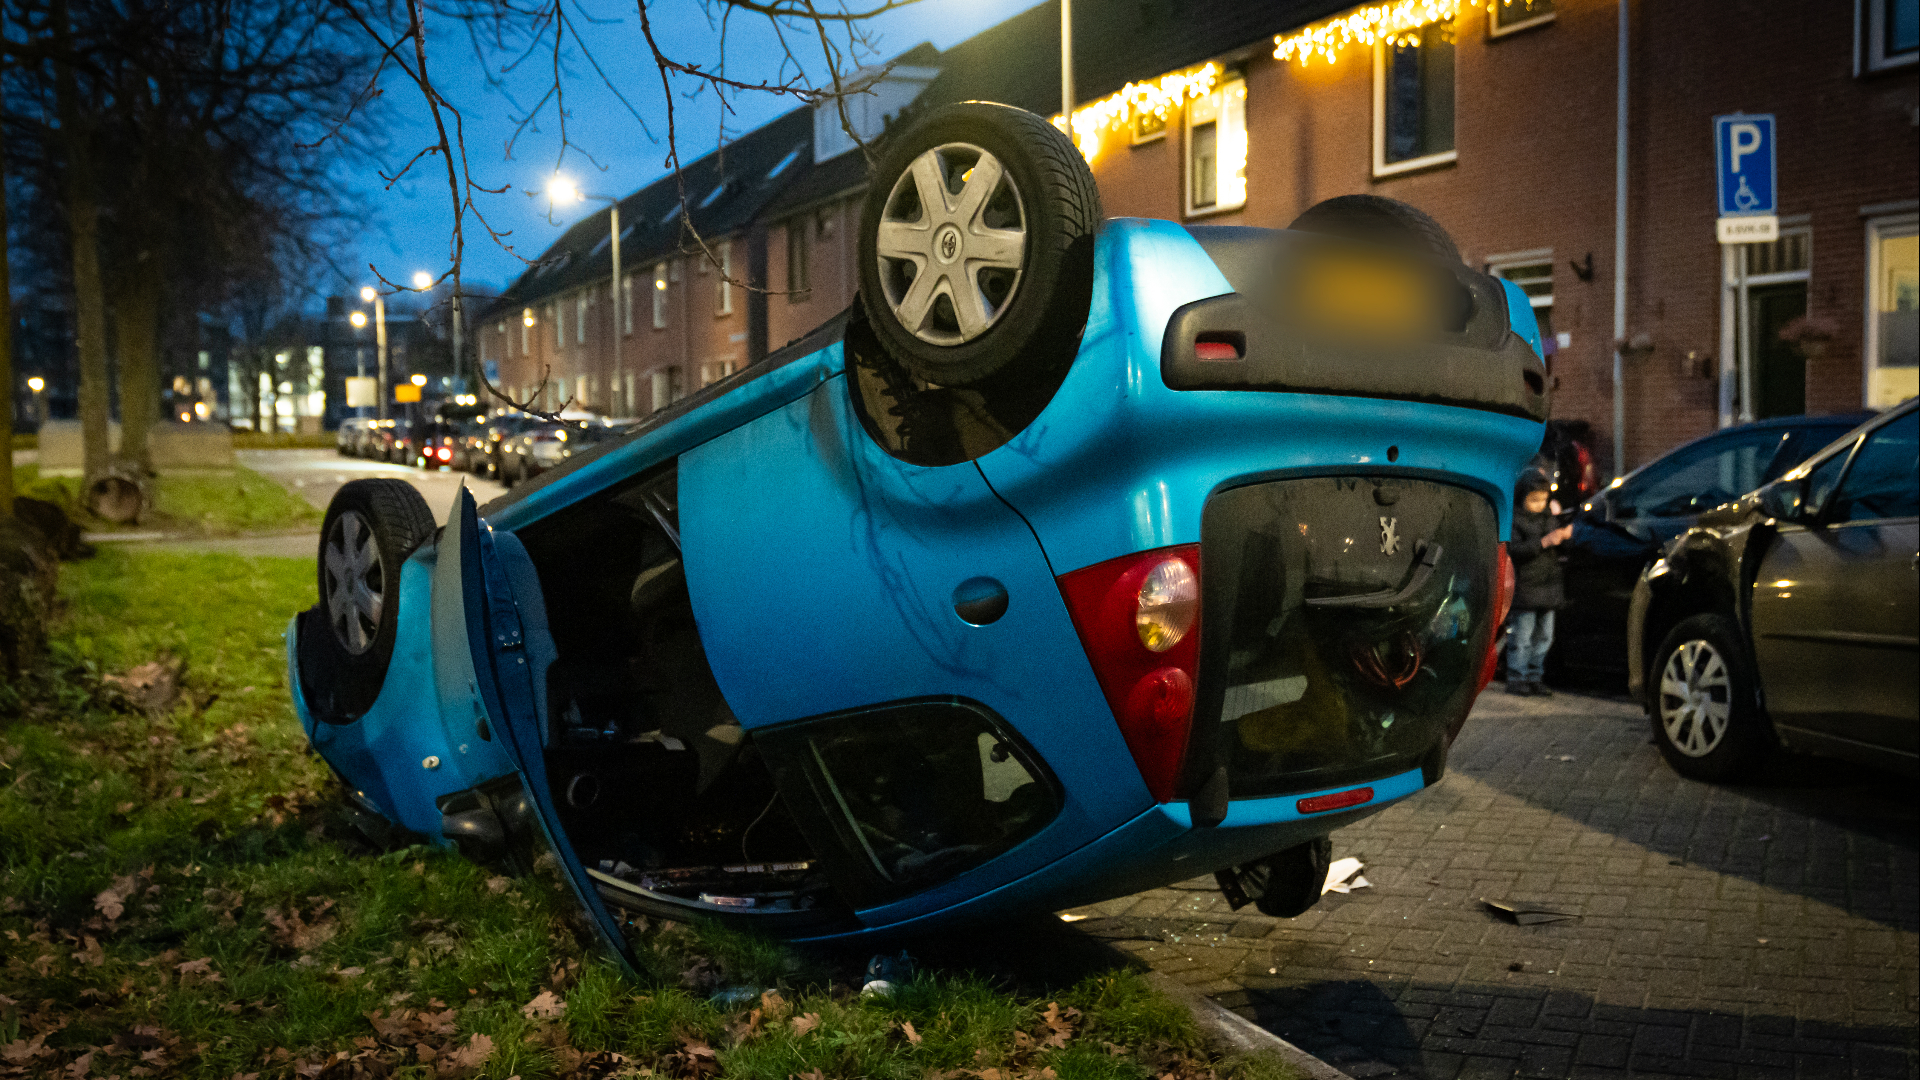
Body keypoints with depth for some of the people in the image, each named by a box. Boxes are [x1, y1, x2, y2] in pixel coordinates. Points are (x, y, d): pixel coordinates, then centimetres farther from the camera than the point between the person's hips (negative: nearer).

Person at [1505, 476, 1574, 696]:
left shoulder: (1547, 514, 14)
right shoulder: (1513, 518, -9)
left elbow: (1556, 547, 23)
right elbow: (1514, 550, -21)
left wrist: (1564, 535, 2)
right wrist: (1544, 542, -27)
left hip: (1548, 583, 7)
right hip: (1526, 585, -7)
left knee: (1544, 635, 10)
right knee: (1523, 635, -6)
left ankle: (1533, 676, 18)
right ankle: (1516, 678, 2)